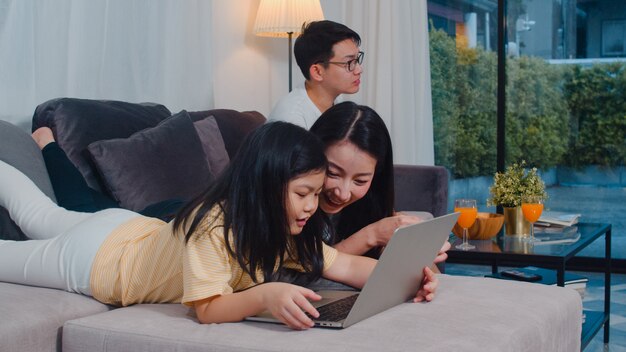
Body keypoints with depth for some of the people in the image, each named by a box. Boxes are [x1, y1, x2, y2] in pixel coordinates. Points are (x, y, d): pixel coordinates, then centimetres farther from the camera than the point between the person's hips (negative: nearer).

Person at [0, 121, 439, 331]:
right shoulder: (211, 227, -41)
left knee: (42, 217, 30)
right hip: (95, 258, -7)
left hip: (134, 229, 7)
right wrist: (264, 295, -61)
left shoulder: (282, 227, -18)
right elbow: (207, 308, -44)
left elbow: (345, 265, -20)